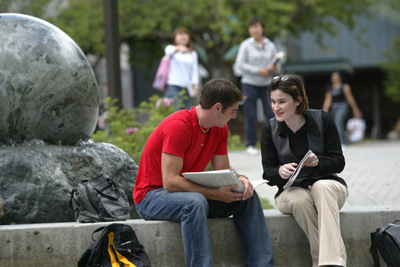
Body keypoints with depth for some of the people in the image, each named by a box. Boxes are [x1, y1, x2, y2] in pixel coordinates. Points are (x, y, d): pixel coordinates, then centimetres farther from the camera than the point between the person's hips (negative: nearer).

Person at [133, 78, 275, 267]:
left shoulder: (219, 128, 2)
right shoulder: (178, 126, -25)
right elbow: (170, 182, -28)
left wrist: (240, 180, -18)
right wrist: (216, 194, -31)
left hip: (191, 193, 8)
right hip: (152, 197, -8)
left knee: (247, 198, -6)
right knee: (195, 202, -38)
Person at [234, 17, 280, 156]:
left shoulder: (270, 46, 9)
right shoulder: (246, 45, -1)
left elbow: (276, 64, 11)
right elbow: (240, 65, -7)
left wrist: (273, 68, -14)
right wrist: (258, 70, -15)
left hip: (266, 84, 2)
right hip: (250, 83, -2)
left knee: (271, 113, -6)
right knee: (250, 115, -1)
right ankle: (251, 145, 7)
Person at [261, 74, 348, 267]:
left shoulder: (322, 120, -2)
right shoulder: (269, 129, 1)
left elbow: (339, 162, -2)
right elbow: (268, 173, 1)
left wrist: (318, 162, -24)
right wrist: (280, 172, -24)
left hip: (327, 185, -1)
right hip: (291, 190, 1)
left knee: (321, 187, -37)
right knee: (300, 200, -36)